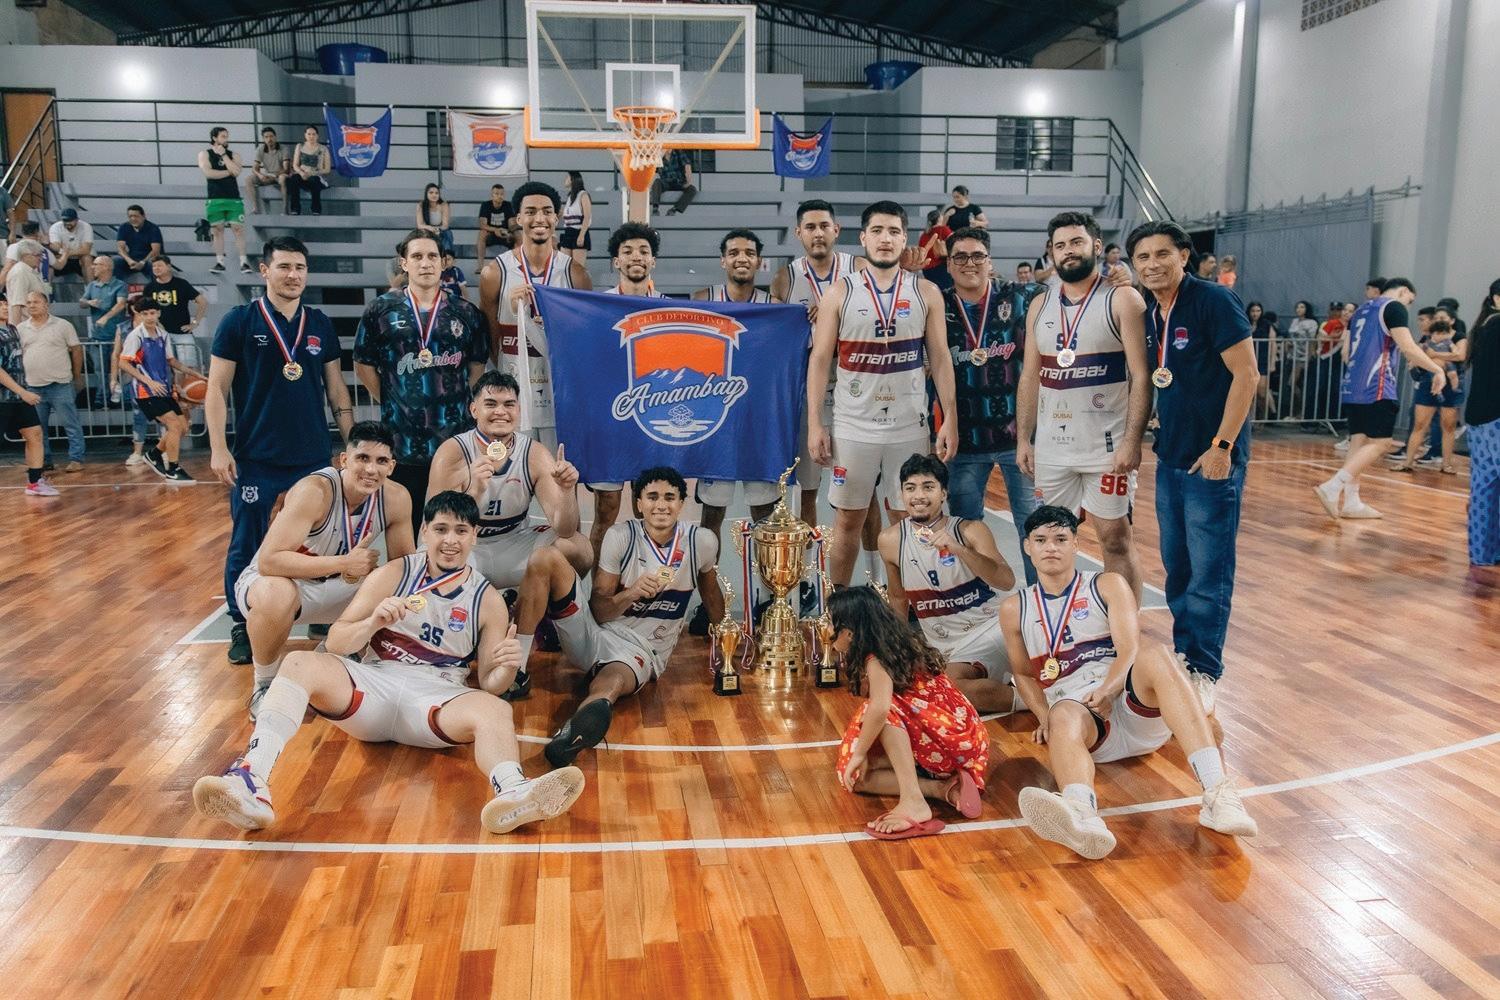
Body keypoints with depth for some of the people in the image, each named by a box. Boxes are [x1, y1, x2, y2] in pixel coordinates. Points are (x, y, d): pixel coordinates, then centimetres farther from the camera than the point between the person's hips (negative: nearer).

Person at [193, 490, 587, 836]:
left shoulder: (489, 601, 7)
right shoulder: (392, 575, 7)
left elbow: (487, 684, 5)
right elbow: (335, 643, 3)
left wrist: (502, 668, -19)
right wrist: (373, 623, -18)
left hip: (436, 696, -1)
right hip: (372, 684, 1)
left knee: (495, 709, -33)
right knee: (299, 664, -25)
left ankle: (512, 793, -65)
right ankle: (250, 783, -44)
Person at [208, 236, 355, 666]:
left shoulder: (320, 325, 6)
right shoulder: (239, 321, -3)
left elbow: (336, 388, 12)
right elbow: (217, 390, -3)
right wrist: (218, 449, -11)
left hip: (314, 457, 3)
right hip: (255, 458, -3)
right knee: (246, 546, 4)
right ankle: (241, 627, 19)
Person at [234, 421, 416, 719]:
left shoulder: (396, 498, -14)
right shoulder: (314, 491, -30)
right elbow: (268, 561, -36)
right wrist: (345, 563, -37)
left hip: (339, 585, 5)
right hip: (272, 580, -5)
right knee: (276, 595, -40)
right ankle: (264, 683, -11)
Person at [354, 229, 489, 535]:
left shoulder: (465, 313, 7)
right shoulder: (382, 311, 3)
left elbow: (477, 366, 12)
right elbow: (364, 366, 7)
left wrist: (459, 402, 4)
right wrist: (391, 402, 3)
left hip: (456, 438, 1)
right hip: (402, 440, -1)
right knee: (404, 528, 8)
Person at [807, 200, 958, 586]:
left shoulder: (926, 292, 4)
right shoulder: (840, 293, 1)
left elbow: (940, 359, 4)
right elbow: (820, 360, 0)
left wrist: (950, 419, -2)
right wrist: (814, 424, -6)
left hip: (910, 427, 1)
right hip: (853, 427, -1)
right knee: (848, 521, 7)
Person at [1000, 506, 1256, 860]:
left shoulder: (1108, 586, 10)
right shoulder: (1015, 609, 15)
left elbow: (1130, 651, -2)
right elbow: (1024, 674, 22)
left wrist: (1108, 690, -23)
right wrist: (1044, 716, 1)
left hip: (1136, 710, 0)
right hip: (1076, 710, 0)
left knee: (1156, 656, -33)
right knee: (1063, 715, -38)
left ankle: (1218, 793, -47)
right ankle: (1082, 816, -74)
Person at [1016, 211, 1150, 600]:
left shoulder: (1122, 299, -4)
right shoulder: (1040, 305, 11)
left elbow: (1141, 376, -10)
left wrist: (1132, 441, -18)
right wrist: (1023, 439, 7)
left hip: (1107, 446, -5)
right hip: (1051, 446, 5)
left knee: (1115, 538, 1)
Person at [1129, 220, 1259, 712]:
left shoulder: (1213, 300, -12)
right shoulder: (1148, 313, 9)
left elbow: (1246, 374, -15)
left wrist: (1222, 445, -17)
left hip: (1212, 459, -7)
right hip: (1170, 458, 7)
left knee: (1208, 573, -2)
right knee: (1175, 566, 14)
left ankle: (1204, 671, 9)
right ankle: (1183, 652, 28)